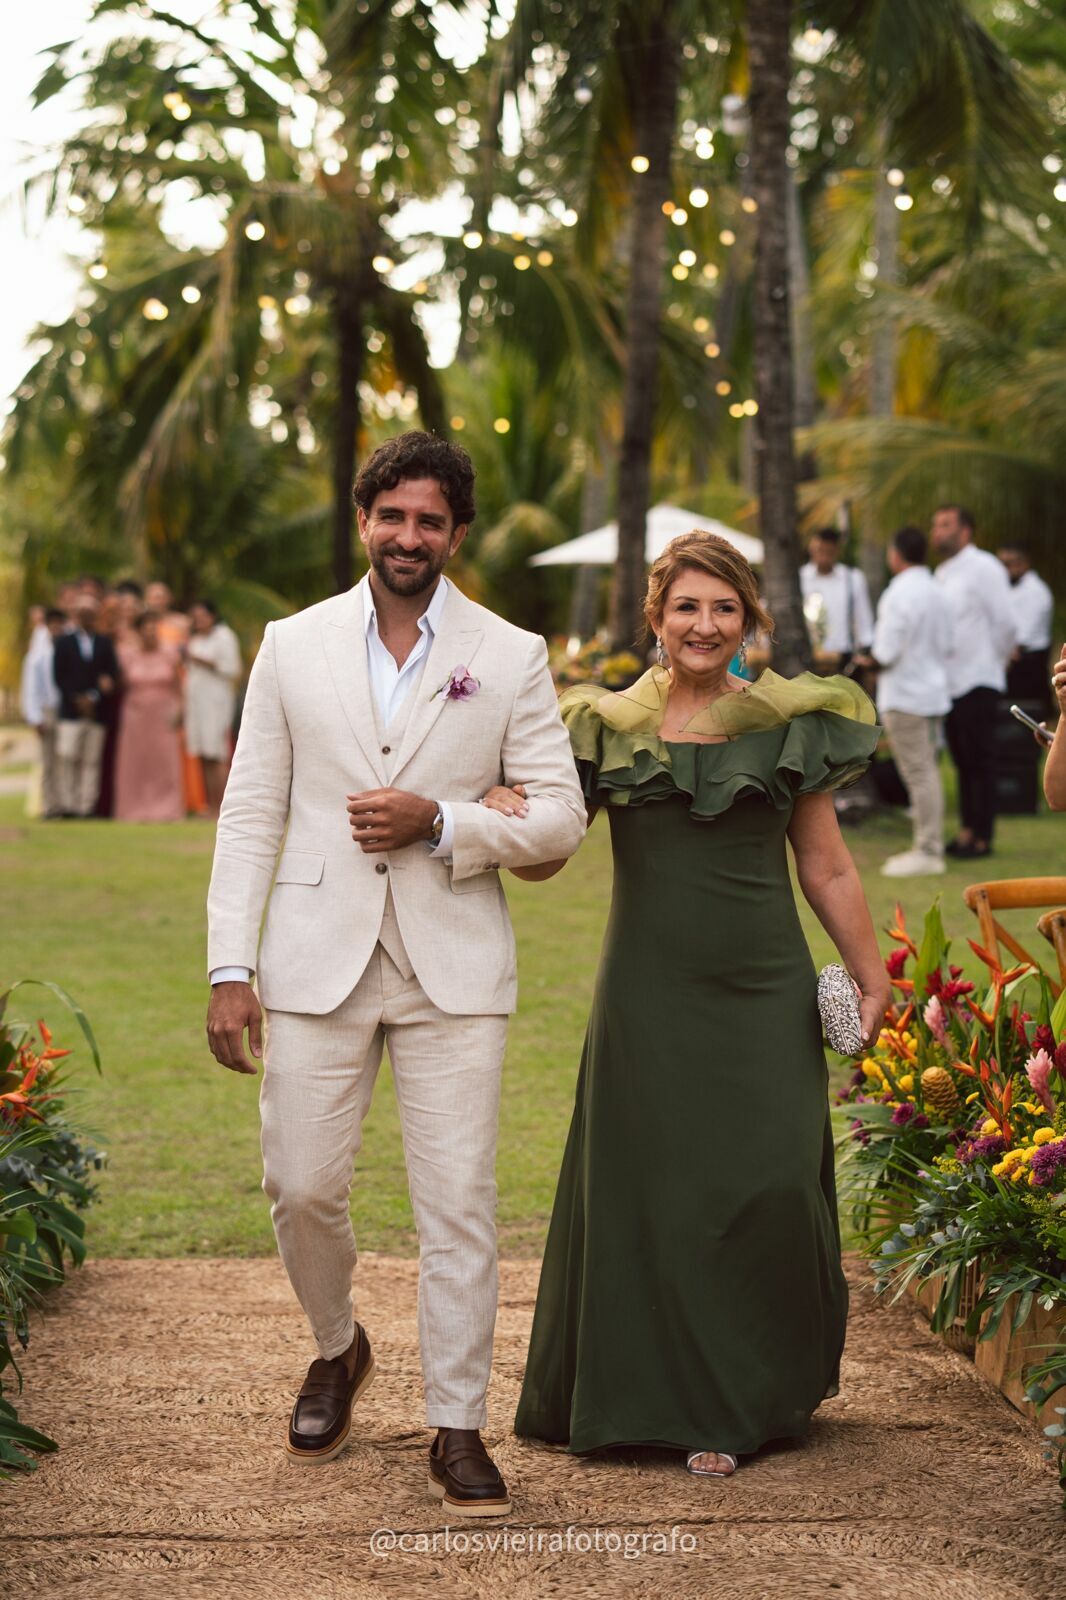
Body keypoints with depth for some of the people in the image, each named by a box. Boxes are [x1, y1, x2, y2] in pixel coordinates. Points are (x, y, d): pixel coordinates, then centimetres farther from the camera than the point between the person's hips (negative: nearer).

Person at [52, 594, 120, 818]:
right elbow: (59, 676, 3)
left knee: (91, 761, -1)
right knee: (66, 758, -10)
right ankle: (67, 804, -5)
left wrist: (94, 697, -7)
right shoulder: (64, 642, 10)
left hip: (97, 712, 1)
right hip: (70, 710, -1)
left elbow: (112, 676, 7)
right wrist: (77, 699, -8)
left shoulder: (105, 643, 13)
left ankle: (86, 806, 0)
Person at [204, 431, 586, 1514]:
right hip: (318, 962, 1)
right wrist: (231, 967, -1)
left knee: (458, 1205, -2)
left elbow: (559, 818, 3)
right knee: (300, 1187, 4)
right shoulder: (293, 646, 8)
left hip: (452, 968, -1)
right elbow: (250, 813, 7)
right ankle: (336, 1351, 32)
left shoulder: (511, 656, 5)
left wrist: (439, 822, -13)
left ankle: (456, 1428, 10)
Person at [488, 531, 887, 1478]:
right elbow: (544, 858, 2)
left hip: (764, 993, 0)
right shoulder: (610, 727, 3)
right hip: (652, 998, 0)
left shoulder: (792, 725, 4)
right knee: (654, 1191, 3)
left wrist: (873, 978, 10)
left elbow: (827, 869, 10)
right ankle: (688, 1402, 18)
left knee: (771, 1182, -5)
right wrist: (501, 815, -18)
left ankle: (774, 1386, 15)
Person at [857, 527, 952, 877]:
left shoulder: (898, 595, -17)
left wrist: (870, 661, 0)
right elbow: (946, 645, 13)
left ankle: (927, 851, -3)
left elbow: (887, 652, -19)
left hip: (904, 695, -9)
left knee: (918, 773, -6)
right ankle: (931, 847, 20)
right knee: (927, 771, 14)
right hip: (933, 689, 9)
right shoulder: (935, 592, 9)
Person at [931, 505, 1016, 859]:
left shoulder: (983, 568, -10)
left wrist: (992, 662, -3)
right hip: (950, 682, 8)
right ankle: (967, 829, 18)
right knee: (962, 762, 12)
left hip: (976, 683, -8)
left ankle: (982, 837, 1)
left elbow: (1005, 623, -12)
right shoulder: (942, 572, 15)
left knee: (979, 761, -3)